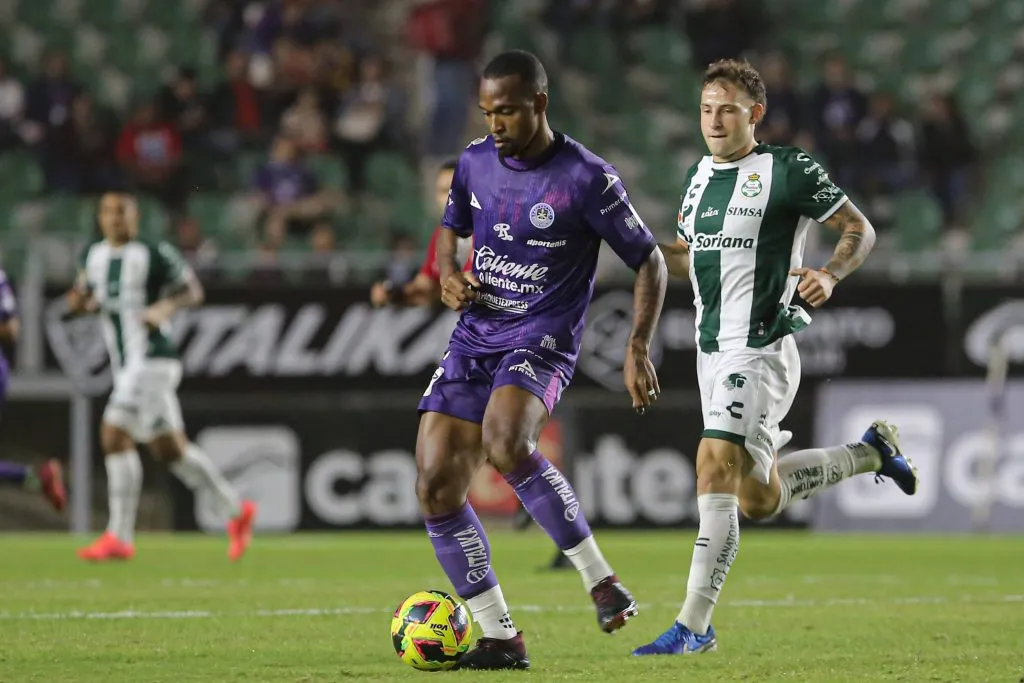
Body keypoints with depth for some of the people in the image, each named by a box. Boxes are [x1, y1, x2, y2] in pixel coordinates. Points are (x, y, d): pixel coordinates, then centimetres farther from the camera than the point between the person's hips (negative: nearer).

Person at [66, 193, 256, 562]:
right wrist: (80, 302, -1)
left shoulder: (155, 254, -8)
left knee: (114, 435, -17)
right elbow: (86, 298, 22)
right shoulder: (92, 255, 11)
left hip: (151, 361, -8)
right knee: (170, 449, 12)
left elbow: (193, 290, -1)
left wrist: (166, 307, -20)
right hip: (125, 366, 8)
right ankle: (236, 510, 27)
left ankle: (120, 536, -14)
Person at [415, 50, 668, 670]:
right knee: (436, 488, -5)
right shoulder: (475, 163, 6)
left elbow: (649, 262, -3)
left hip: (541, 341, -6)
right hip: (473, 339, 6)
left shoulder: (587, 178, -11)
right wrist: (449, 274, 3)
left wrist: (639, 351, -12)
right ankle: (501, 638, 5)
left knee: (504, 443, -36)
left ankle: (600, 579, -21)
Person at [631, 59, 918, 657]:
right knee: (759, 498, 14)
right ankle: (872, 452, 38)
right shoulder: (700, 174, 12)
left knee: (717, 470, -20)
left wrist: (829, 275, -20)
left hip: (760, 350, -8)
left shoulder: (788, 170, -9)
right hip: (711, 350, 8)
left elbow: (860, 229, -2)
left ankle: (694, 626, -18)